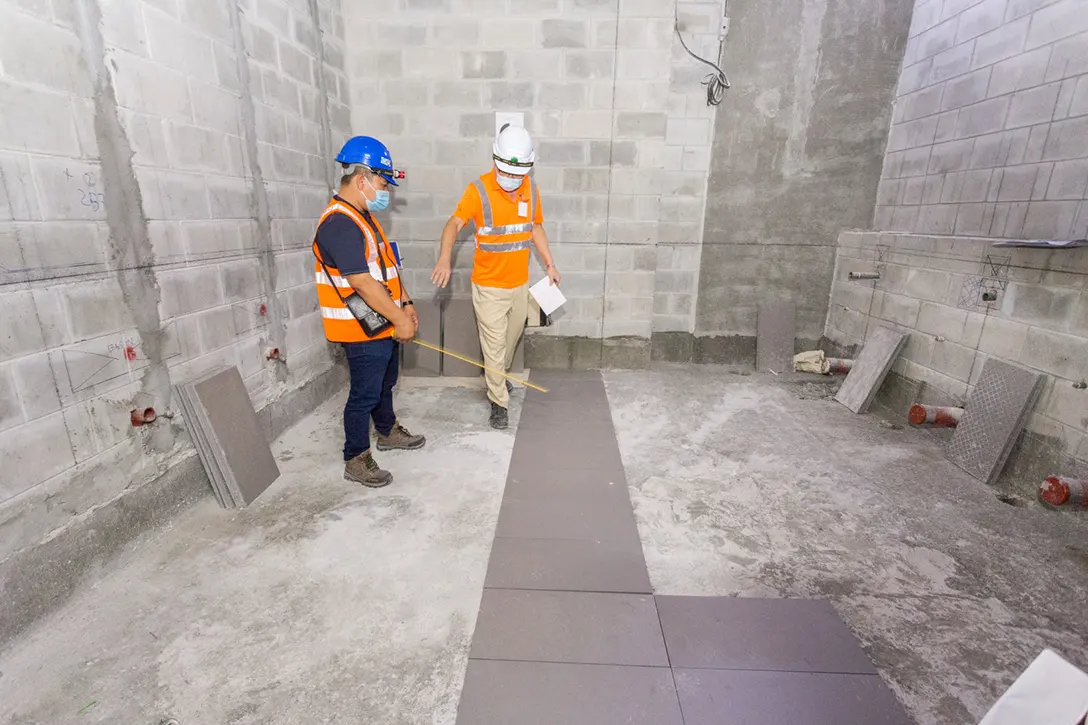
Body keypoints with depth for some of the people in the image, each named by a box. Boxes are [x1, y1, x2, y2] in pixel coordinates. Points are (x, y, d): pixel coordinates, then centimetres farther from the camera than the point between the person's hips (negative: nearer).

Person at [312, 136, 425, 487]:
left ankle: (387, 432, 44)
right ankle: (355, 459, 18)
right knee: (364, 394, 2)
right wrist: (399, 319, -21)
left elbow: (386, 268, 16)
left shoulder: (363, 217, 11)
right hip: (363, 331, -10)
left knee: (385, 384, 24)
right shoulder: (339, 224, -23)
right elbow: (363, 283, -27)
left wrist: (405, 303, 12)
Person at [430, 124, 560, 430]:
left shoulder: (531, 190, 2)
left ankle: (499, 378, 46)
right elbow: (454, 224, -23)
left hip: (520, 284, 5)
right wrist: (445, 258, -42)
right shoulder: (479, 190, -14)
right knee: (494, 345, 1)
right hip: (489, 286, -5)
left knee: (512, 338, 20)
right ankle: (499, 402, 16)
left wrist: (550, 264, 11)